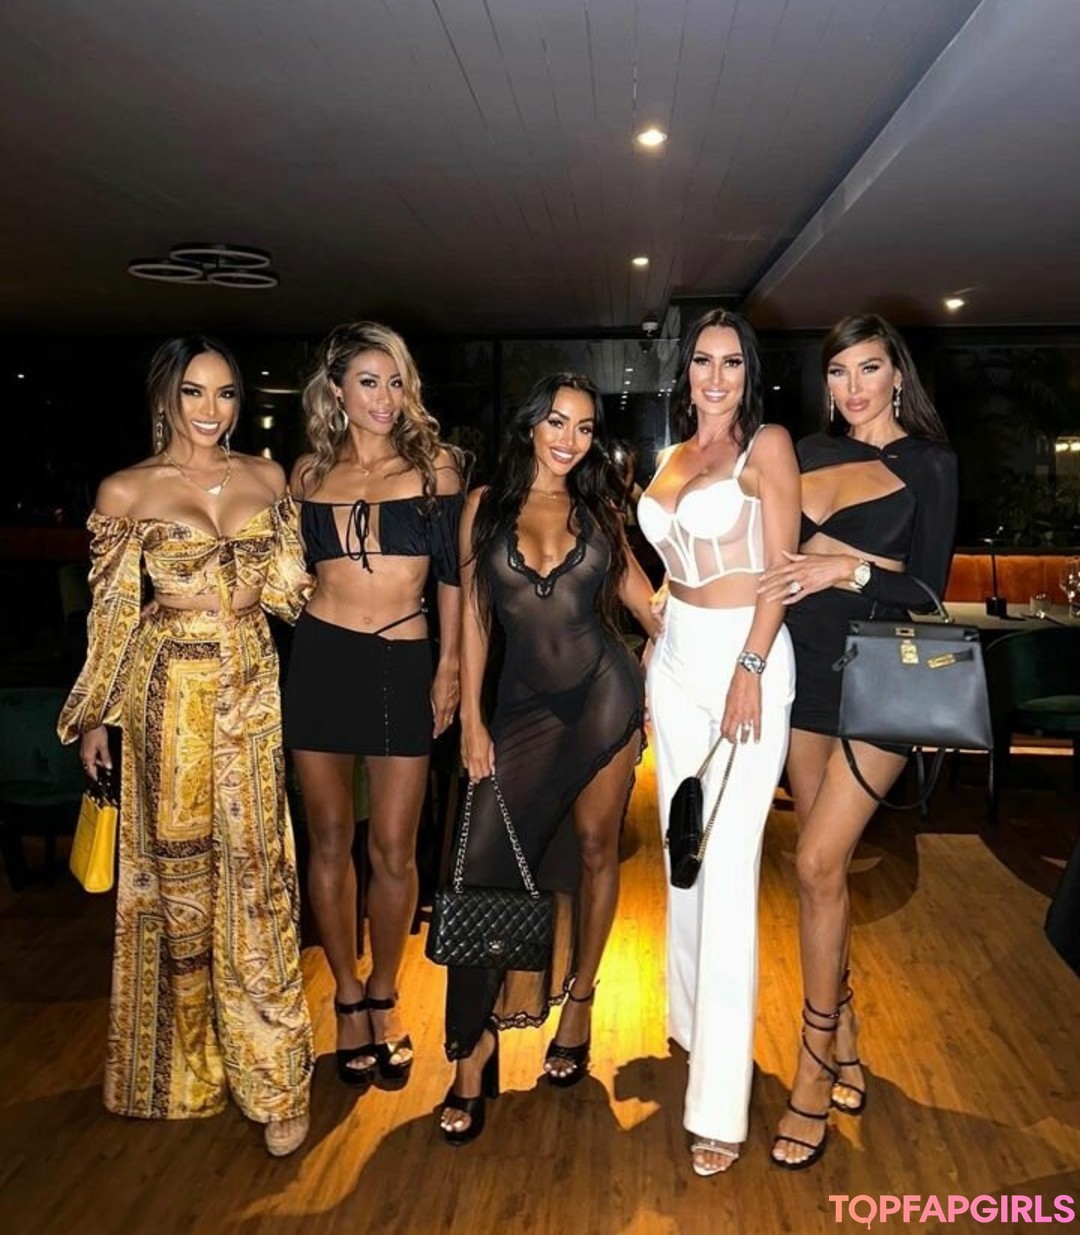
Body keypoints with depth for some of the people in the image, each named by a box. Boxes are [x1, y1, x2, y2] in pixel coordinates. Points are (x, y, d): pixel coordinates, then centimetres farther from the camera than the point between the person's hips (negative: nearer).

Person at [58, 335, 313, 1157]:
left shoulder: (266, 477, 6)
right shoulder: (127, 492, -1)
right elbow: (113, 612, 3)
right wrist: (94, 716, 6)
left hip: (251, 684, 2)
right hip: (170, 688, -1)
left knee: (254, 864, 2)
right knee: (175, 865, 9)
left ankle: (273, 1074, 14)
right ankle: (186, 1057, 30)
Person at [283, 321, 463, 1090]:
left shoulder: (434, 463, 3)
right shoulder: (310, 472, 9)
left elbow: (452, 571, 4)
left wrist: (450, 664, 0)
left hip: (404, 664, -2)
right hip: (320, 659, 2)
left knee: (393, 848, 1)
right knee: (330, 839, 8)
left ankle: (384, 1001, 23)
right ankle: (348, 997, 26)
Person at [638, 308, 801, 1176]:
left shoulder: (768, 444, -3)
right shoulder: (673, 457, 15)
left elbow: (784, 567, -10)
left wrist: (750, 669, -19)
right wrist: (664, 642, 11)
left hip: (747, 656, -6)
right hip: (676, 659, 7)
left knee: (729, 869, -9)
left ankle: (720, 1099, -2)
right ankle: (691, 1019, 33)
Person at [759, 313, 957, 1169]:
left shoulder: (929, 463, -1)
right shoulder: (810, 454, 10)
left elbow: (928, 590, -7)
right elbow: (775, 554, 12)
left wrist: (850, 566, -19)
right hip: (807, 672, 5)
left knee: (818, 863, -10)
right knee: (826, 861, 10)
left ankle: (815, 1064, 6)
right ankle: (844, 1037, 27)